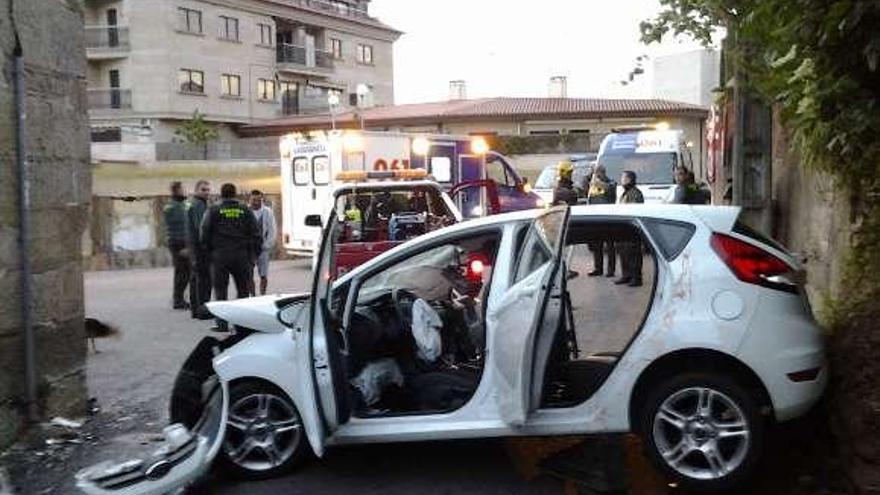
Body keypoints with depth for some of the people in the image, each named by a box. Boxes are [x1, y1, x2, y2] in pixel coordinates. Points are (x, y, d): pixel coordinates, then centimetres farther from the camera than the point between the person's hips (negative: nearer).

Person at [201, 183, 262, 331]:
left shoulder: (213, 211, 1)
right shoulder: (245, 210, 5)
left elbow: (205, 234, 0)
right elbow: (255, 234, 2)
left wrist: (209, 252, 12)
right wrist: (254, 254, 8)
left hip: (220, 255, -1)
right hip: (241, 256, 1)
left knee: (220, 291, 6)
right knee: (243, 290, 10)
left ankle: (222, 323, 5)